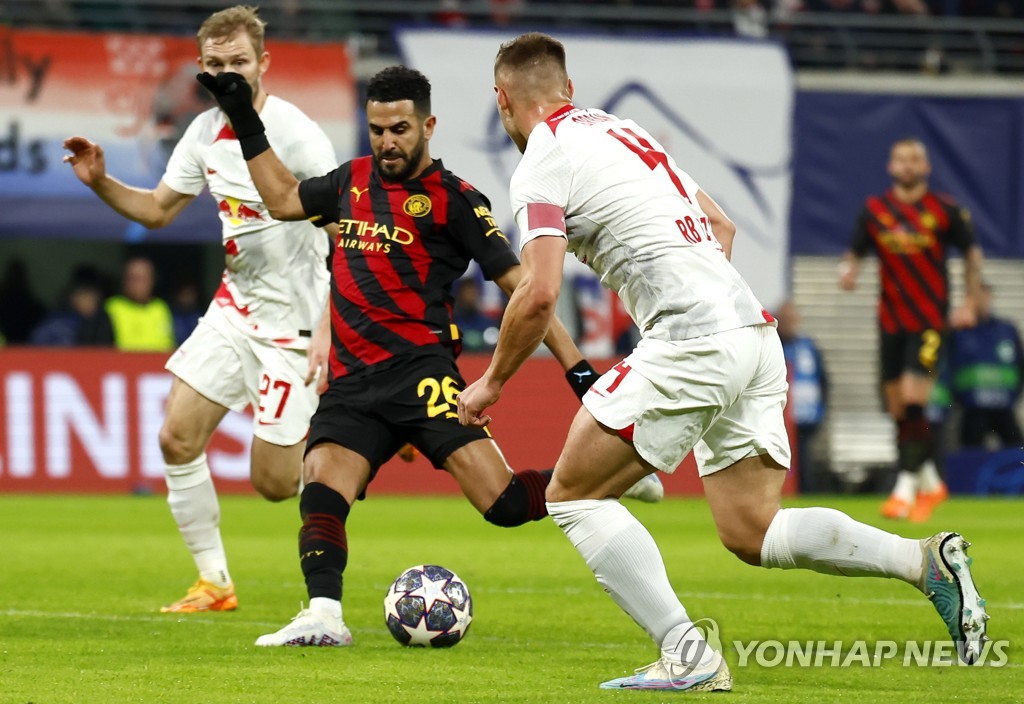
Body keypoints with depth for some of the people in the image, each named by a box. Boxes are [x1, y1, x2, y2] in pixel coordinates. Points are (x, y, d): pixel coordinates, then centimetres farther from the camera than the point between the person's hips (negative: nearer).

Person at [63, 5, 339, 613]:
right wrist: (101, 183, -1)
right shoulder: (207, 132, 4)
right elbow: (158, 209, 18)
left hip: (293, 321, -7)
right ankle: (215, 582, 8)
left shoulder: (296, 135, -19)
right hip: (234, 308, 7)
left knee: (274, 481, -7)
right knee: (177, 438, -3)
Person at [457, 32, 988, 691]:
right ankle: (927, 560, -5)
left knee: (574, 495, 3)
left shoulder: (543, 162, -2)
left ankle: (688, 654, -9)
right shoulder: (622, 130, 23)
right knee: (752, 532, 11)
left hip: (692, 340, -8)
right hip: (756, 331, 8)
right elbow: (722, 227, 29)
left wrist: (492, 382, 2)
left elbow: (539, 295, -11)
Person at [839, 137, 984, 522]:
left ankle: (906, 487, -11)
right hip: (890, 320, 4)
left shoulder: (945, 210, -3)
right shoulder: (874, 209, 3)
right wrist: (848, 270, -12)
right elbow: (855, 252, 11)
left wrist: (970, 303, 6)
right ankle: (930, 482, 22)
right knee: (898, 408, 6)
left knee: (913, 401, -16)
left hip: (929, 321, -4)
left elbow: (971, 252, 10)